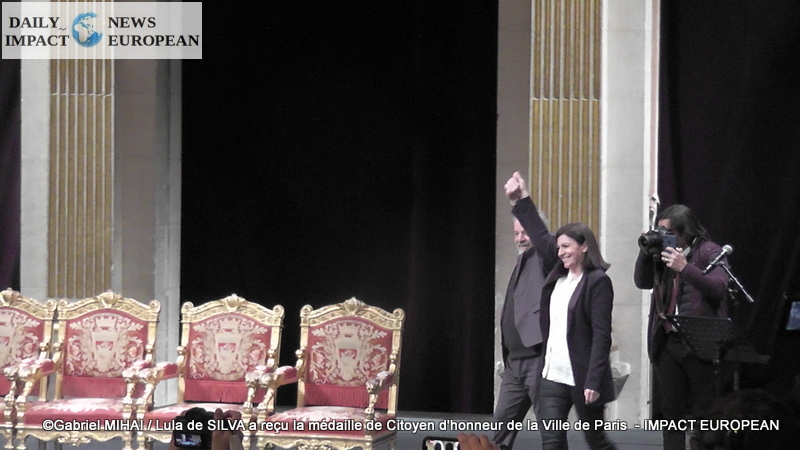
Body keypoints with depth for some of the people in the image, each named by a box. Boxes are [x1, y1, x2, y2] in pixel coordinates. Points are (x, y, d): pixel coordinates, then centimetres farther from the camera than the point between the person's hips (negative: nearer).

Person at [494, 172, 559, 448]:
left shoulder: (546, 258, -5)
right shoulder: (523, 262, 21)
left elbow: (542, 236, -29)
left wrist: (521, 202, -40)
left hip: (539, 358, -9)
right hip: (515, 361, 9)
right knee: (501, 426, 11)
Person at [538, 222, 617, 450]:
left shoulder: (598, 281, -9)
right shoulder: (557, 279, 13)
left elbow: (602, 334, -14)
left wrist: (593, 380, -20)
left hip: (582, 377, -6)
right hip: (553, 374, 6)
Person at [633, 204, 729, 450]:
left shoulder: (709, 252, -3)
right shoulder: (663, 252, 14)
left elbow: (718, 287, -17)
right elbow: (642, 282, 11)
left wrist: (685, 268, -26)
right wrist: (646, 252, -2)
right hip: (667, 342, 6)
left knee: (703, 412, -2)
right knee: (672, 411, 10)